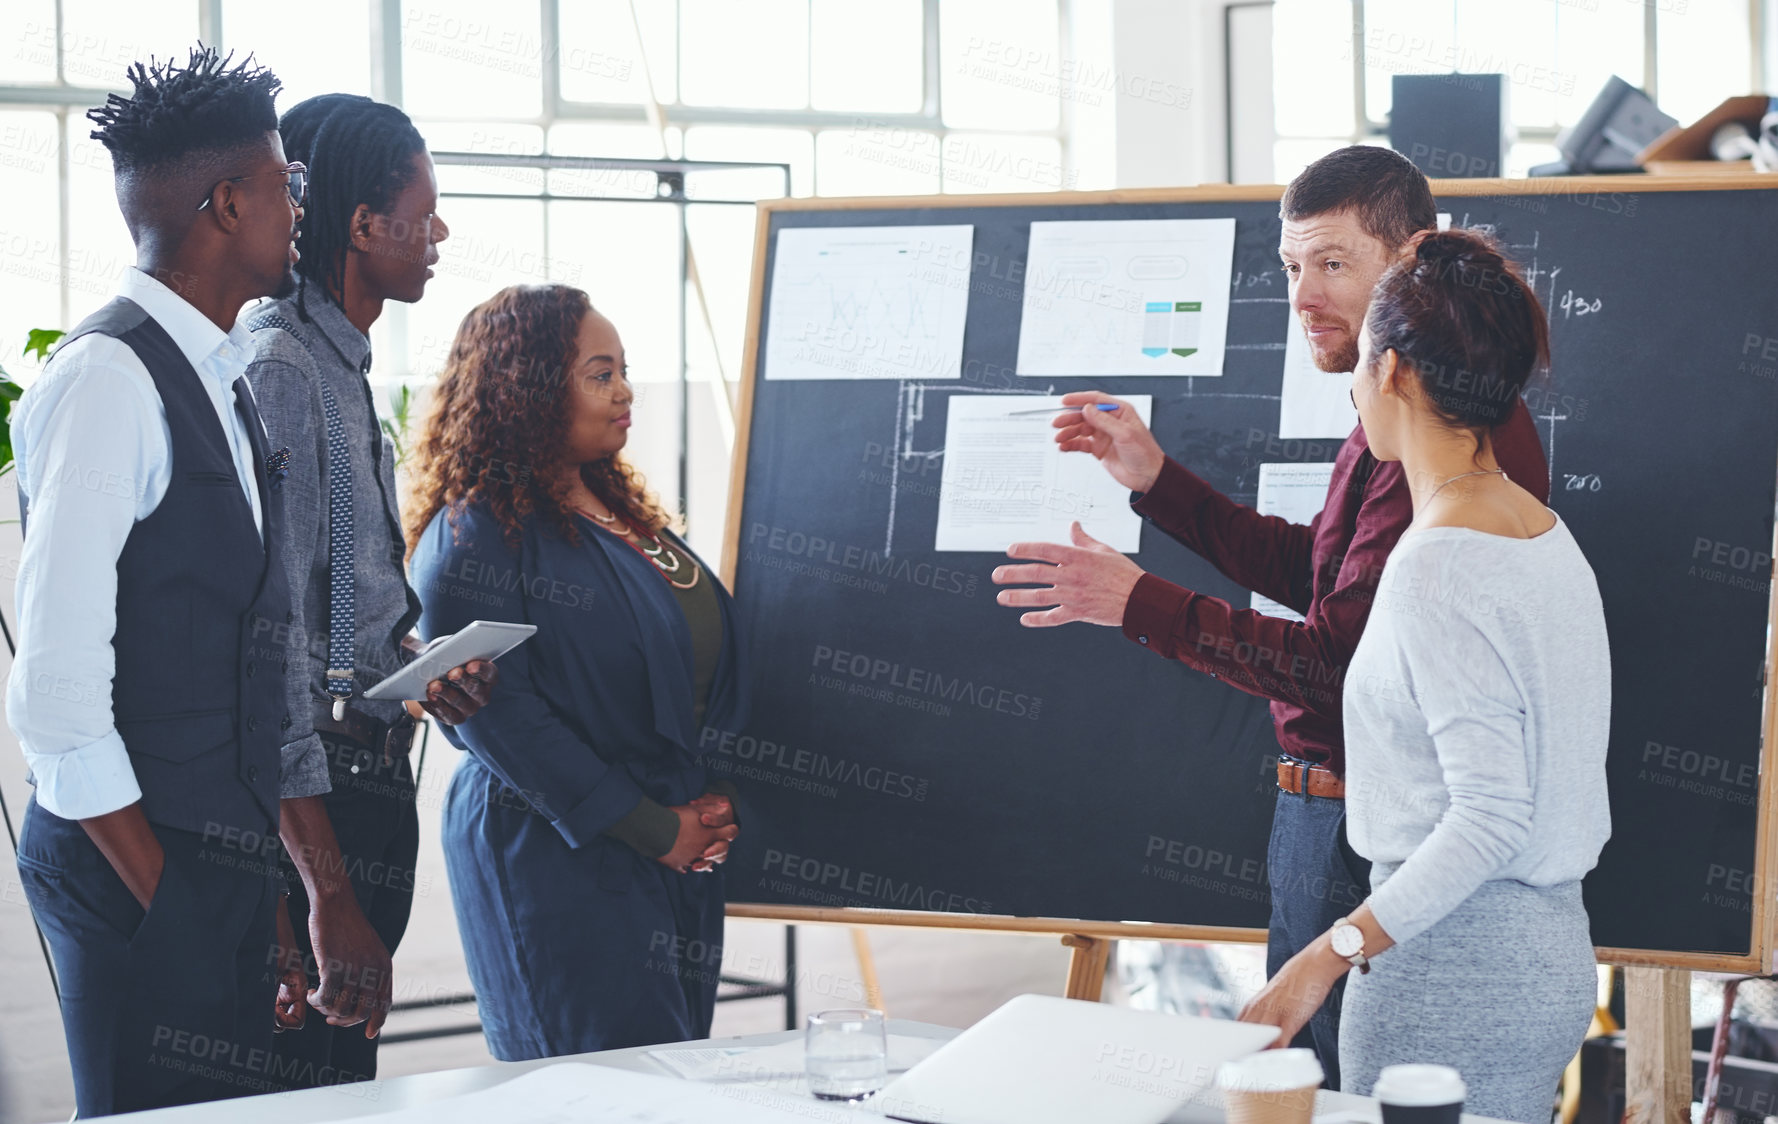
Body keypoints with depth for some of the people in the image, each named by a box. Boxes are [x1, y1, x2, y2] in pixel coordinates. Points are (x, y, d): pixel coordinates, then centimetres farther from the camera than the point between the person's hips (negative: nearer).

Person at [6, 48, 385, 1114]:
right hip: (141, 867, -9)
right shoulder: (110, 377, -14)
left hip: (227, 864, 9)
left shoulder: (227, 387, 15)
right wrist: (163, 897, -14)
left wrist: (330, 897, 14)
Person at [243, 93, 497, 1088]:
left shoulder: (343, 362, 16)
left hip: (369, 770, 10)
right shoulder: (279, 365, -15)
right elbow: (272, 614, -20)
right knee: (310, 1077, -6)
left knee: (346, 1065, 13)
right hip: (325, 774, -10)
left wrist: (417, 665, 3)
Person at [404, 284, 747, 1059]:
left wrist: (717, 801, 5)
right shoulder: (475, 533, -10)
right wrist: (652, 830, -15)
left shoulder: (619, 514, 15)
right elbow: (493, 711, -17)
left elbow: (708, 658, 21)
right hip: (559, 863, -8)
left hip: (683, 848, 8)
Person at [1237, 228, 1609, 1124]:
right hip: (1550, 946, 9)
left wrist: (1335, 953, -24)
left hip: (1454, 967, -9)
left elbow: (1490, 814, -23)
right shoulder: (1544, 530, 9)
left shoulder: (1438, 565, -19)